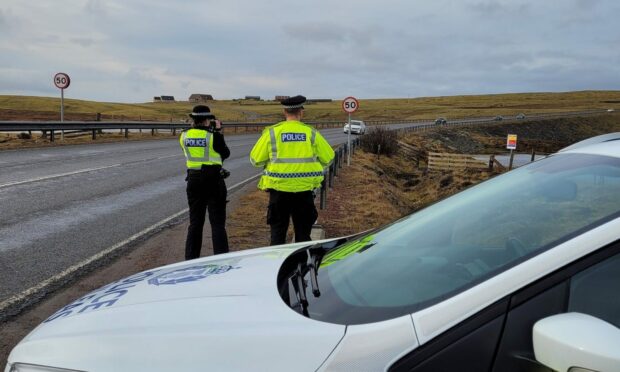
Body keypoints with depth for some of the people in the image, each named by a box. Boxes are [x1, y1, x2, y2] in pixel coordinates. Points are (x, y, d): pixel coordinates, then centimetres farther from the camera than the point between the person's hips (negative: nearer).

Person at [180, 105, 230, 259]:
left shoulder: (184, 135, 1)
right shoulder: (213, 136, -11)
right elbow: (225, 153, 3)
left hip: (194, 180, 4)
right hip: (213, 180, -4)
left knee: (195, 221, 14)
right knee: (217, 223, 3)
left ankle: (191, 258, 17)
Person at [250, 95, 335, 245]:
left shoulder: (272, 132, -4)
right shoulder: (311, 133, -1)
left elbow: (256, 159, -2)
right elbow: (328, 157, 4)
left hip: (279, 188, -1)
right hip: (304, 189, 1)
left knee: (278, 231, 9)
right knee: (303, 231, 12)